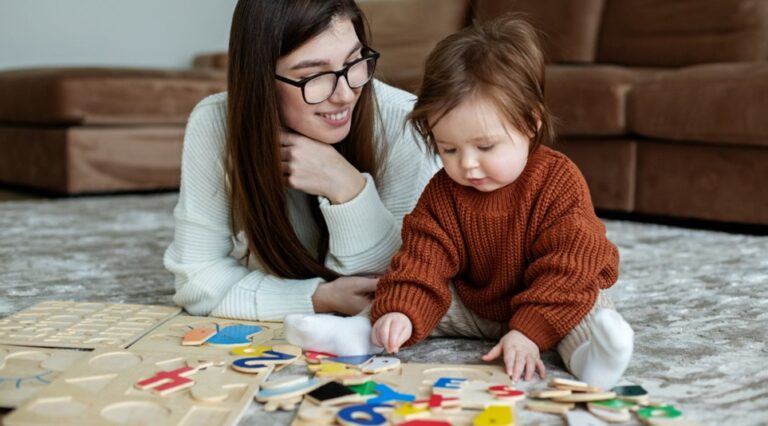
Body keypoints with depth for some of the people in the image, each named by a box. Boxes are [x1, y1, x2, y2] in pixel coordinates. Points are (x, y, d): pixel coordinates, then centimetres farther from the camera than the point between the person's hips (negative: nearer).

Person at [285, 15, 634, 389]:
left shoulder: (559, 181, -21)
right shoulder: (443, 192, -10)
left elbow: (568, 267, -24)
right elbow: (423, 258, -15)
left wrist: (529, 332, -34)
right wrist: (400, 312, -34)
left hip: (547, 303, -4)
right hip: (470, 306, 4)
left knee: (586, 300, -29)